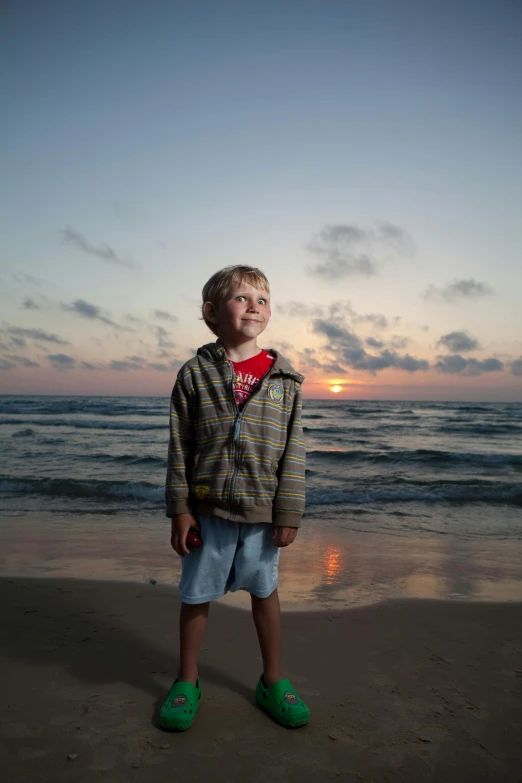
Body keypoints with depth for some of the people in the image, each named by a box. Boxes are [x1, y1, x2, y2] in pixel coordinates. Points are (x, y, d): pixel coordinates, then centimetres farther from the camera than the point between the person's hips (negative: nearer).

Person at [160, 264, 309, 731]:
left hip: (263, 512, 1)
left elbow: (294, 450, -1)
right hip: (208, 508, 0)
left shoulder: (284, 379, -1)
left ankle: (273, 681, 37)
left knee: (265, 592, 16)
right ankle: (187, 682, 35)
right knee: (197, 594, 12)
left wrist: (289, 512, -4)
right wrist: (179, 508, -4)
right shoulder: (195, 373, -3)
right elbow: (180, 447, -2)